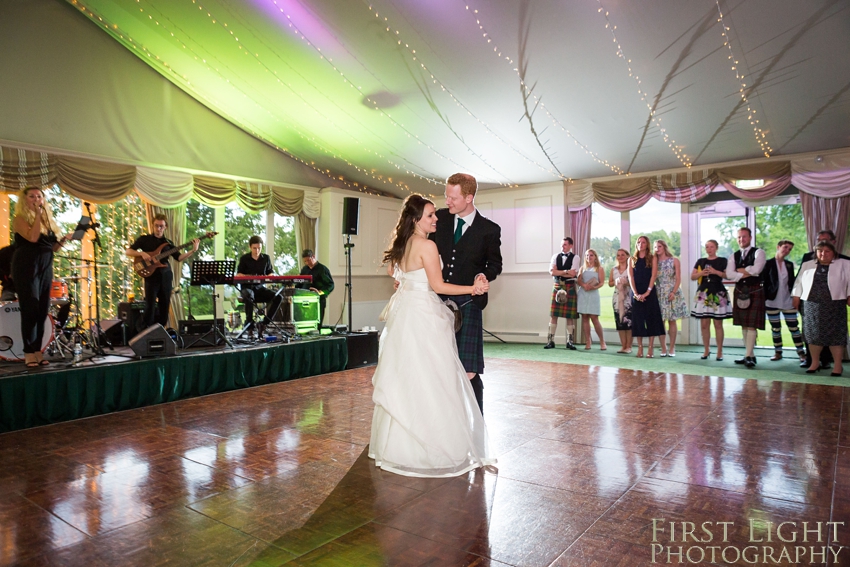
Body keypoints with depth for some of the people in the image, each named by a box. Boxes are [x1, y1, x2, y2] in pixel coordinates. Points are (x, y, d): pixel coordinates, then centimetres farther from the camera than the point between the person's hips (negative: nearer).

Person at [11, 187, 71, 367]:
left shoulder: (48, 220, 16)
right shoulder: (20, 219, -3)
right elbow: (32, 237, -21)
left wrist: (63, 240, 0)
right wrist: (38, 214, -15)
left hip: (46, 268, 7)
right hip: (27, 267, -7)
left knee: (42, 310, 5)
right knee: (30, 309, -9)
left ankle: (38, 351, 10)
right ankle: (29, 353, -5)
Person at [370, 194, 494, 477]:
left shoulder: (401, 244, 10)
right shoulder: (427, 245, -15)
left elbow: (391, 269, 27)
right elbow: (438, 285, -17)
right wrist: (473, 288, -12)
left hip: (403, 313, 9)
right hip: (422, 315, -9)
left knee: (403, 379, 15)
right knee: (429, 380, -2)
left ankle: (397, 445, 27)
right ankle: (431, 447, 6)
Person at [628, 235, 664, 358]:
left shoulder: (653, 258, 6)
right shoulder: (632, 259, 10)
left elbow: (653, 275, -3)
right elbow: (630, 277, 3)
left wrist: (647, 292, -14)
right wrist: (636, 294, -10)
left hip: (650, 292, -2)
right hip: (636, 293, 2)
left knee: (651, 319, -2)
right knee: (638, 319, 1)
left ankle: (650, 349, 0)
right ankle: (640, 348, 5)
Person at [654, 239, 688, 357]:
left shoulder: (674, 260, 2)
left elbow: (678, 278, -3)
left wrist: (674, 292, -14)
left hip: (672, 294, -2)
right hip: (659, 294, 2)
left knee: (672, 320, 1)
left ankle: (671, 348, 6)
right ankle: (663, 348, 3)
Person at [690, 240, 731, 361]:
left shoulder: (722, 261, 5)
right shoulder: (700, 261, 14)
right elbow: (692, 276, 11)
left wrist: (716, 272, -15)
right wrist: (701, 273, -7)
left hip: (718, 294, -3)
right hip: (703, 294, 3)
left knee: (718, 324, -2)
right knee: (704, 324, 2)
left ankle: (720, 352, 5)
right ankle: (706, 350, 13)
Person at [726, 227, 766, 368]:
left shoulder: (758, 252, -1)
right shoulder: (734, 256, 12)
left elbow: (756, 270, -18)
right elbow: (729, 274, -2)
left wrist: (740, 270, -5)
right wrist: (746, 273, -12)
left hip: (755, 291, -5)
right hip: (740, 291, 5)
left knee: (751, 325, -9)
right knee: (743, 325, 8)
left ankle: (748, 356, -8)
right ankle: (750, 355, 16)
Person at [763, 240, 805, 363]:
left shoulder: (790, 265, 9)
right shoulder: (768, 264, -3)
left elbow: (792, 283, 12)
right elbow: (764, 283, -5)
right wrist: (764, 300, -9)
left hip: (788, 302, 3)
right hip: (772, 302, -3)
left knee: (794, 327, 2)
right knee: (775, 328, 6)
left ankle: (801, 353, 8)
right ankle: (778, 352, 16)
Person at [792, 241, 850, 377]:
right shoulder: (807, 265, 13)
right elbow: (799, 282, 15)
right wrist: (796, 297, 8)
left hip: (834, 305, -2)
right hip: (812, 305, 3)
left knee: (835, 334, -2)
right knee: (813, 334, 5)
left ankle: (838, 365, 6)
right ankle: (815, 363, 17)